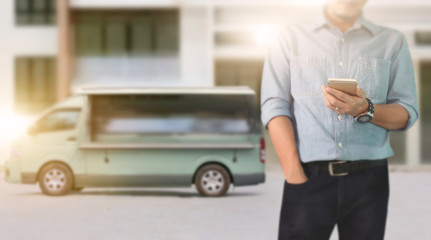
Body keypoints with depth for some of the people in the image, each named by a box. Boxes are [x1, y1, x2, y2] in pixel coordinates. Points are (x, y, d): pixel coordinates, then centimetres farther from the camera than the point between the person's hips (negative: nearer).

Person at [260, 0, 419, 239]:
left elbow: (407, 114, 8)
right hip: (309, 177, -1)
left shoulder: (392, 42, 13)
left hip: (369, 181, 1)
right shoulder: (289, 37, 10)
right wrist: (294, 175, -12)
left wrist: (365, 110, -14)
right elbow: (275, 107, -1)